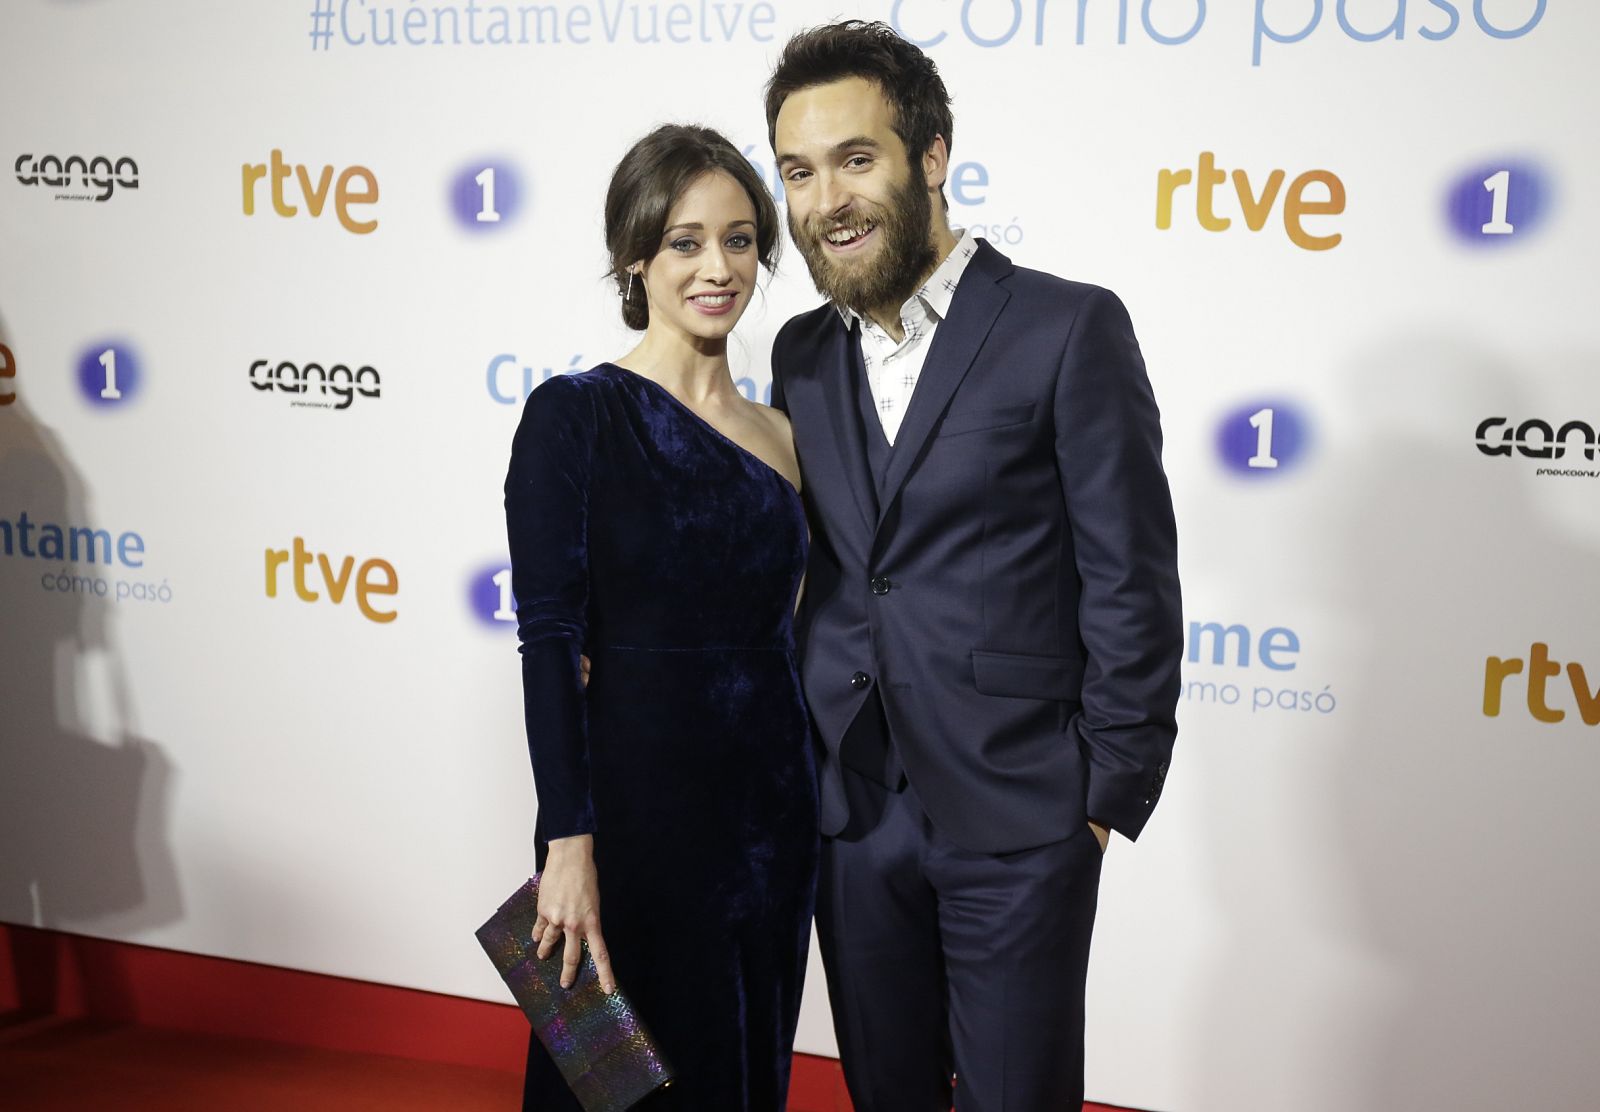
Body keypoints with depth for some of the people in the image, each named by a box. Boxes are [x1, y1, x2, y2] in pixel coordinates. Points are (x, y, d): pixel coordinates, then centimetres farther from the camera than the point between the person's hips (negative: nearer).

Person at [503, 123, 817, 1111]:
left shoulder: (780, 433, 8)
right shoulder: (575, 416, -9)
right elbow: (550, 640, -14)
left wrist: (805, 800, 12)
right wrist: (568, 844, -19)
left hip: (774, 807, 6)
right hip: (639, 797, -5)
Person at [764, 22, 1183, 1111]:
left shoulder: (1070, 329, -10)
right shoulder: (803, 354, 8)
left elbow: (1131, 581, -10)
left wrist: (1109, 793, -10)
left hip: (1017, 816, -5)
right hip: (852, 813, 5)